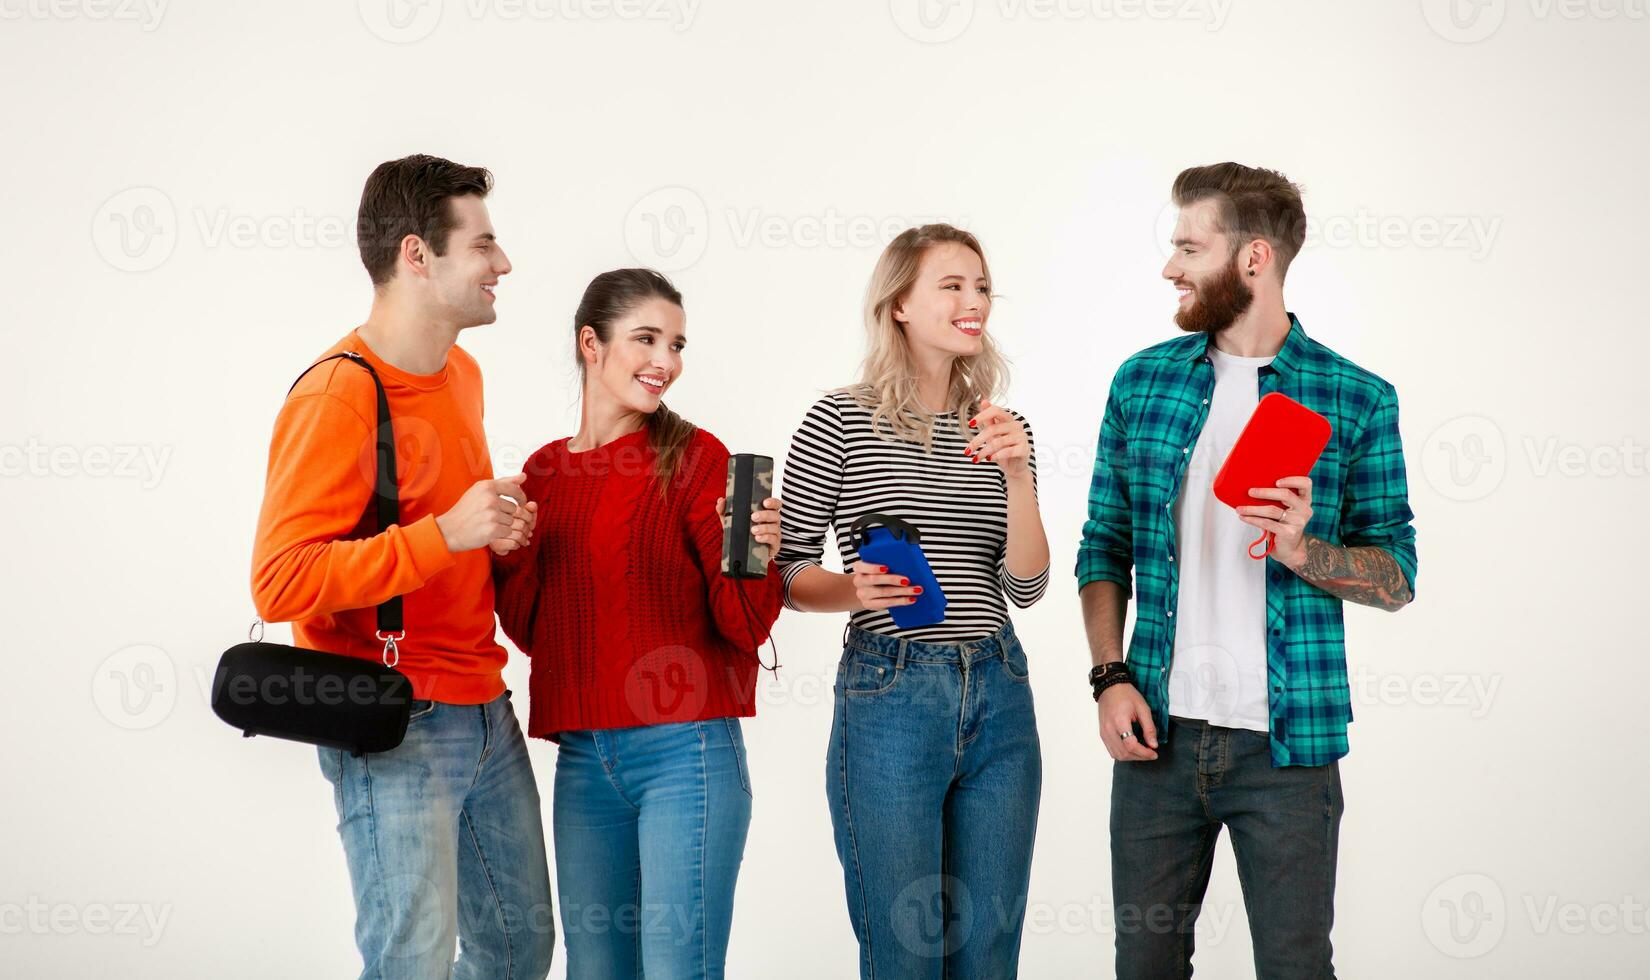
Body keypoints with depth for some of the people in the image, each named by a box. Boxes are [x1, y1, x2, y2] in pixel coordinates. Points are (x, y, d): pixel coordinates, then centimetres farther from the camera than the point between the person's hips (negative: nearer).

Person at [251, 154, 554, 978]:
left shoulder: (461, 373, 12)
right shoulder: (338, 394, -17)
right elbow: (280, 583, -23)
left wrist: (497, 528, 6)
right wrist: (446, 535, -27)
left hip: (484, 715, 9)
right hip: (396, 734, -9)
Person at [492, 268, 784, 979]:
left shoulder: (694, 458, -3)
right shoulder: (546, 470, 11)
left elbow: (743, 627, -6)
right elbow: (531, 627, 15)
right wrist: (506, 555, -2)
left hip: (684, 750, -5)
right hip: (582, 756, 5)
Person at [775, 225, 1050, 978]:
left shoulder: (1000, 430, 10)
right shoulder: (841, 422, -3)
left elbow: (1025, 587, 3)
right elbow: (784, 571, 0)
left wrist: (1017, 476, -10)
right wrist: (854, 590, -19)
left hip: (999, 701, 4)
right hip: (888, 696, -4)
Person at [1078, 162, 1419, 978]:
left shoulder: (1357, 400, -2)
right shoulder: (1142, 382, 7)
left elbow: (1396, 578, 0)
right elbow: (1104, 547, 11)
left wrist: (1302, 549, -19)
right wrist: (1110, 678, -2)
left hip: (1286, 747, -3)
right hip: (1157, 731, 3)